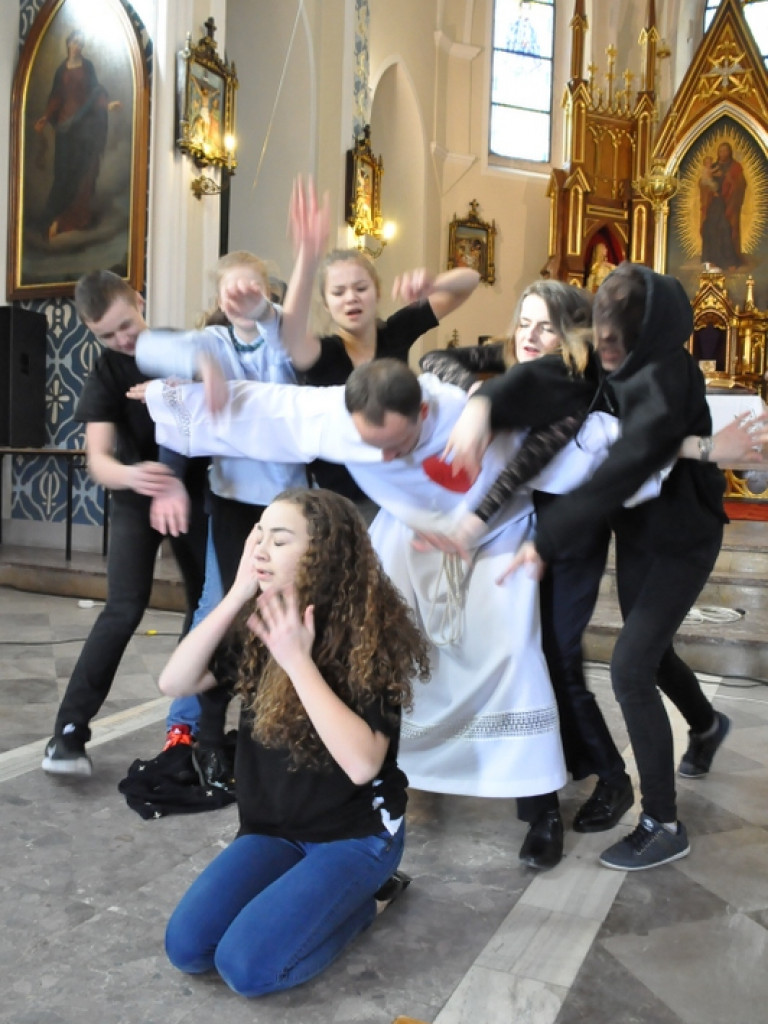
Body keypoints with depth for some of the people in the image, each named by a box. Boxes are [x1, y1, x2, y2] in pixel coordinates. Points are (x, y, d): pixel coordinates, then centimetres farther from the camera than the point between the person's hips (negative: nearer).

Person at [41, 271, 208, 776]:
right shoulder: (106, 373, -12)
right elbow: (98, 459, -21)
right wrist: (129, 475, -45)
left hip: (192, 490, 3)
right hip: (136, 499, -2)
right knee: (125, 608, -16)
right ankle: (69, 730, -9)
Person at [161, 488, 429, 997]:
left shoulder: (371, 634, -21)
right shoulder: (263, 626, -3)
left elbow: (362, 763, -30)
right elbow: (175, 682, -10)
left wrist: (298, 660, -33)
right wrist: (237, 596, -19)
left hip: (357, 834, -6)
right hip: (275, 827, 6)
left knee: (246, 965, -18)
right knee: (186, 947, -8)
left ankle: (364, 898, 7)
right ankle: (320, 894, 12)